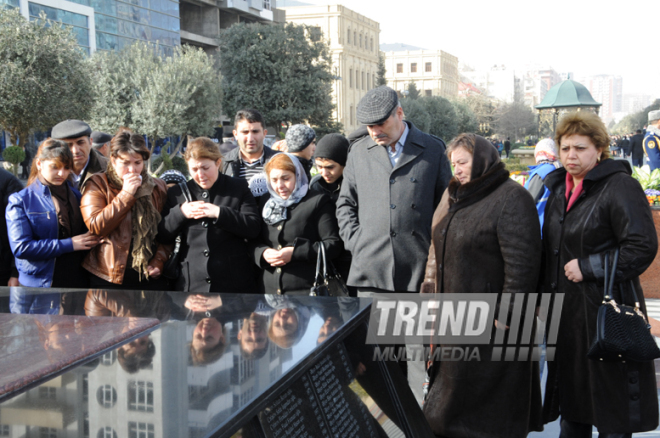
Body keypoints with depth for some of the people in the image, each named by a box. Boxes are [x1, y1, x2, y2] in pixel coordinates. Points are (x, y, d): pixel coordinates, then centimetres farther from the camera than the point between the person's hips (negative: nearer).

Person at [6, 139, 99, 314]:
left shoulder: (77, 195, 12)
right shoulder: (20, 201, -2)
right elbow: (20, 247, -13)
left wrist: (92, 240, -7)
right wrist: (69, 244, -14)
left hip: (77, 285, 4)